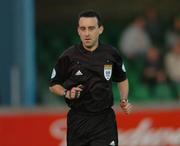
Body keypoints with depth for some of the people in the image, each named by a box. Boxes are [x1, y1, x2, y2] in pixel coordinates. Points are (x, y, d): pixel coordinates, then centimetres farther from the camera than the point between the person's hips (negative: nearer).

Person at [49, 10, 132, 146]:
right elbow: (54, 85, 5)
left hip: (104, 120, 0)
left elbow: (122, 79, 16)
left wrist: (124, 101, 1)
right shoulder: (68, 56, -6)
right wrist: (67, 93, -14)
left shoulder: (111, 54, -1)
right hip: (78, 120, 0)